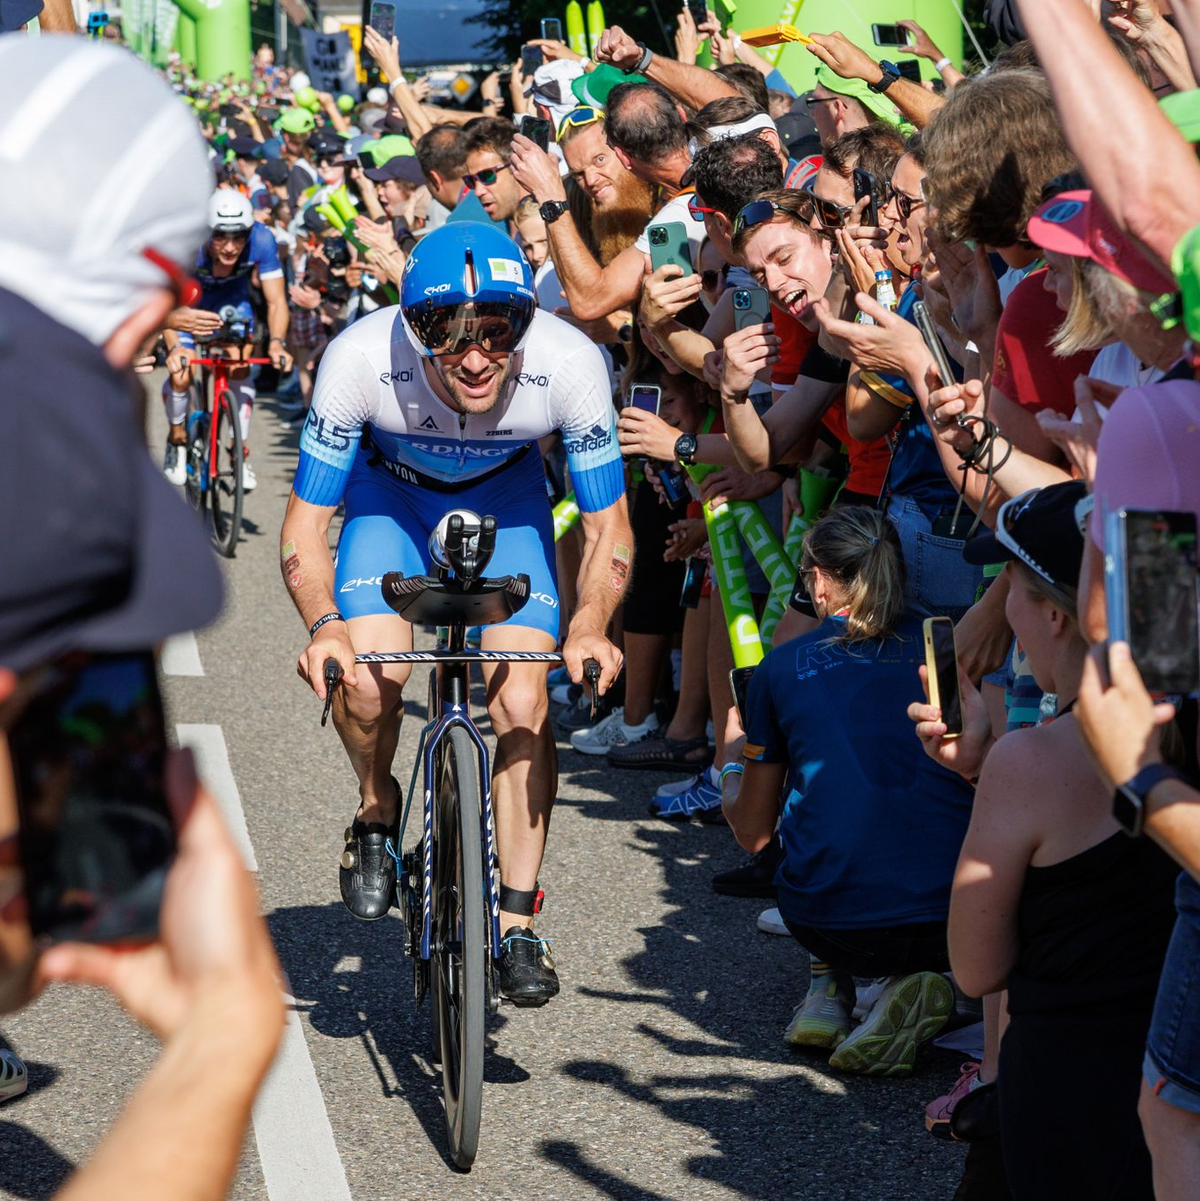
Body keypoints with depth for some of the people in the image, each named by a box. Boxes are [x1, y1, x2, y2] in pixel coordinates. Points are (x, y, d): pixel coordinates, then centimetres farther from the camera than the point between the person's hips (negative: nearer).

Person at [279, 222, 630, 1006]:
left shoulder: (569, 362, -33)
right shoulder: (362, 357, -35)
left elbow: (609, 523, -20)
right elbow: (305, 522, -24)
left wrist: (591, 625, -39)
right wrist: (323, 624, -43)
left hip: (505, 497, 1)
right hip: (391, 489, 0)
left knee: (523, 700, -14)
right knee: (367, 678, -24)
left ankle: (518, 925, 2)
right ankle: (378, 810, 9)